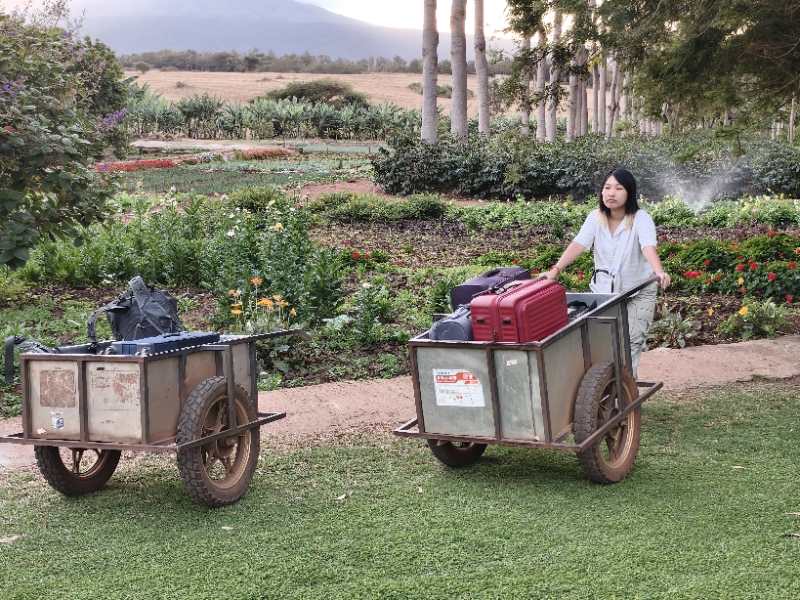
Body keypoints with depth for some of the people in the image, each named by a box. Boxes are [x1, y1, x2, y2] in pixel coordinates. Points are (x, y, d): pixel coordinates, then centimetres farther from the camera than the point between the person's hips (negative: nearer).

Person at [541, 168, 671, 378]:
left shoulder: (640, 219, -14)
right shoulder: (596, 218, -3)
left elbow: (648, 247, -31)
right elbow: (578, 244, -16)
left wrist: (659, 271, -52)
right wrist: (556, 269, -32)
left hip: (638, 292, -3)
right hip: (603, 290, 3)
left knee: (632, 342, -8)